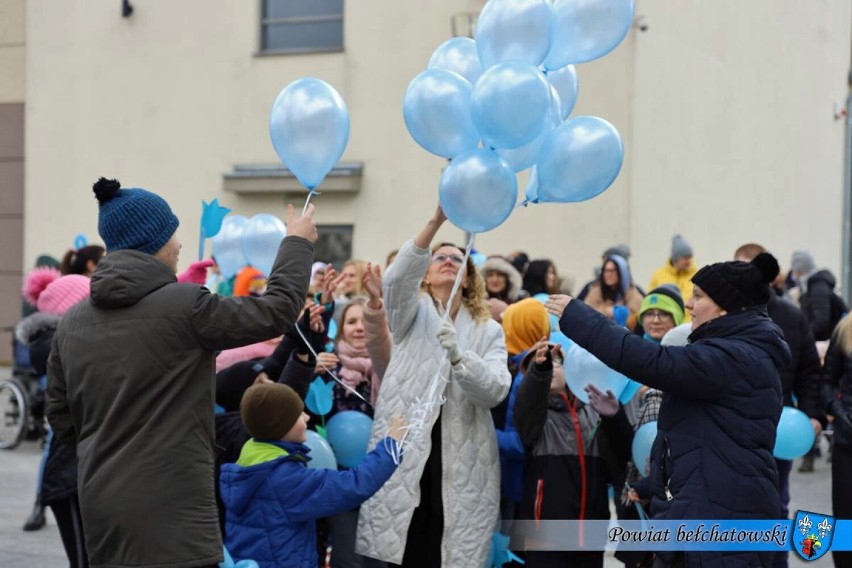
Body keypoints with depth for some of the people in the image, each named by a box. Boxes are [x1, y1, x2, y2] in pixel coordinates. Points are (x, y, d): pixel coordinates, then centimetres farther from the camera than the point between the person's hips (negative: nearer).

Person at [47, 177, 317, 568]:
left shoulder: (72, 323, 8)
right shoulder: (184, 306, -12)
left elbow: (61, 419, 14)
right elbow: (277, 310, -3)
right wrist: (298, 242, 12)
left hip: (100, 507, 7)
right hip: (172, 512, -7)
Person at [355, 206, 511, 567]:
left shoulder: (489, 331, 14)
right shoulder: (412, 313, 10)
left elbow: (495, 391, -2)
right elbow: (397, 277, -14)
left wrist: (457, 355, -20)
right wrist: (436, 221, -25)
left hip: (462, 465, 2)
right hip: (403, 452, -1)